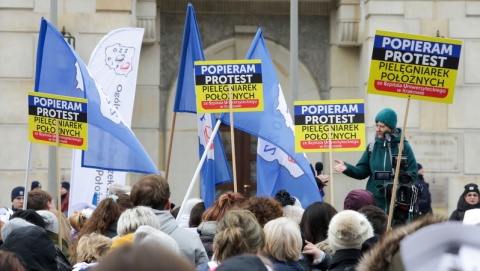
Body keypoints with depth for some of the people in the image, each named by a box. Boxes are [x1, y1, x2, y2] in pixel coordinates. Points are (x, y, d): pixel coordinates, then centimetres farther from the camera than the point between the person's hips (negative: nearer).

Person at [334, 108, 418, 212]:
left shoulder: (403, 147, -2)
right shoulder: (372, 147, 8)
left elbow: (412, 174, -3)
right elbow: (362, 171, 5)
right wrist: (347, 168, -13)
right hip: (374, 202, 3)